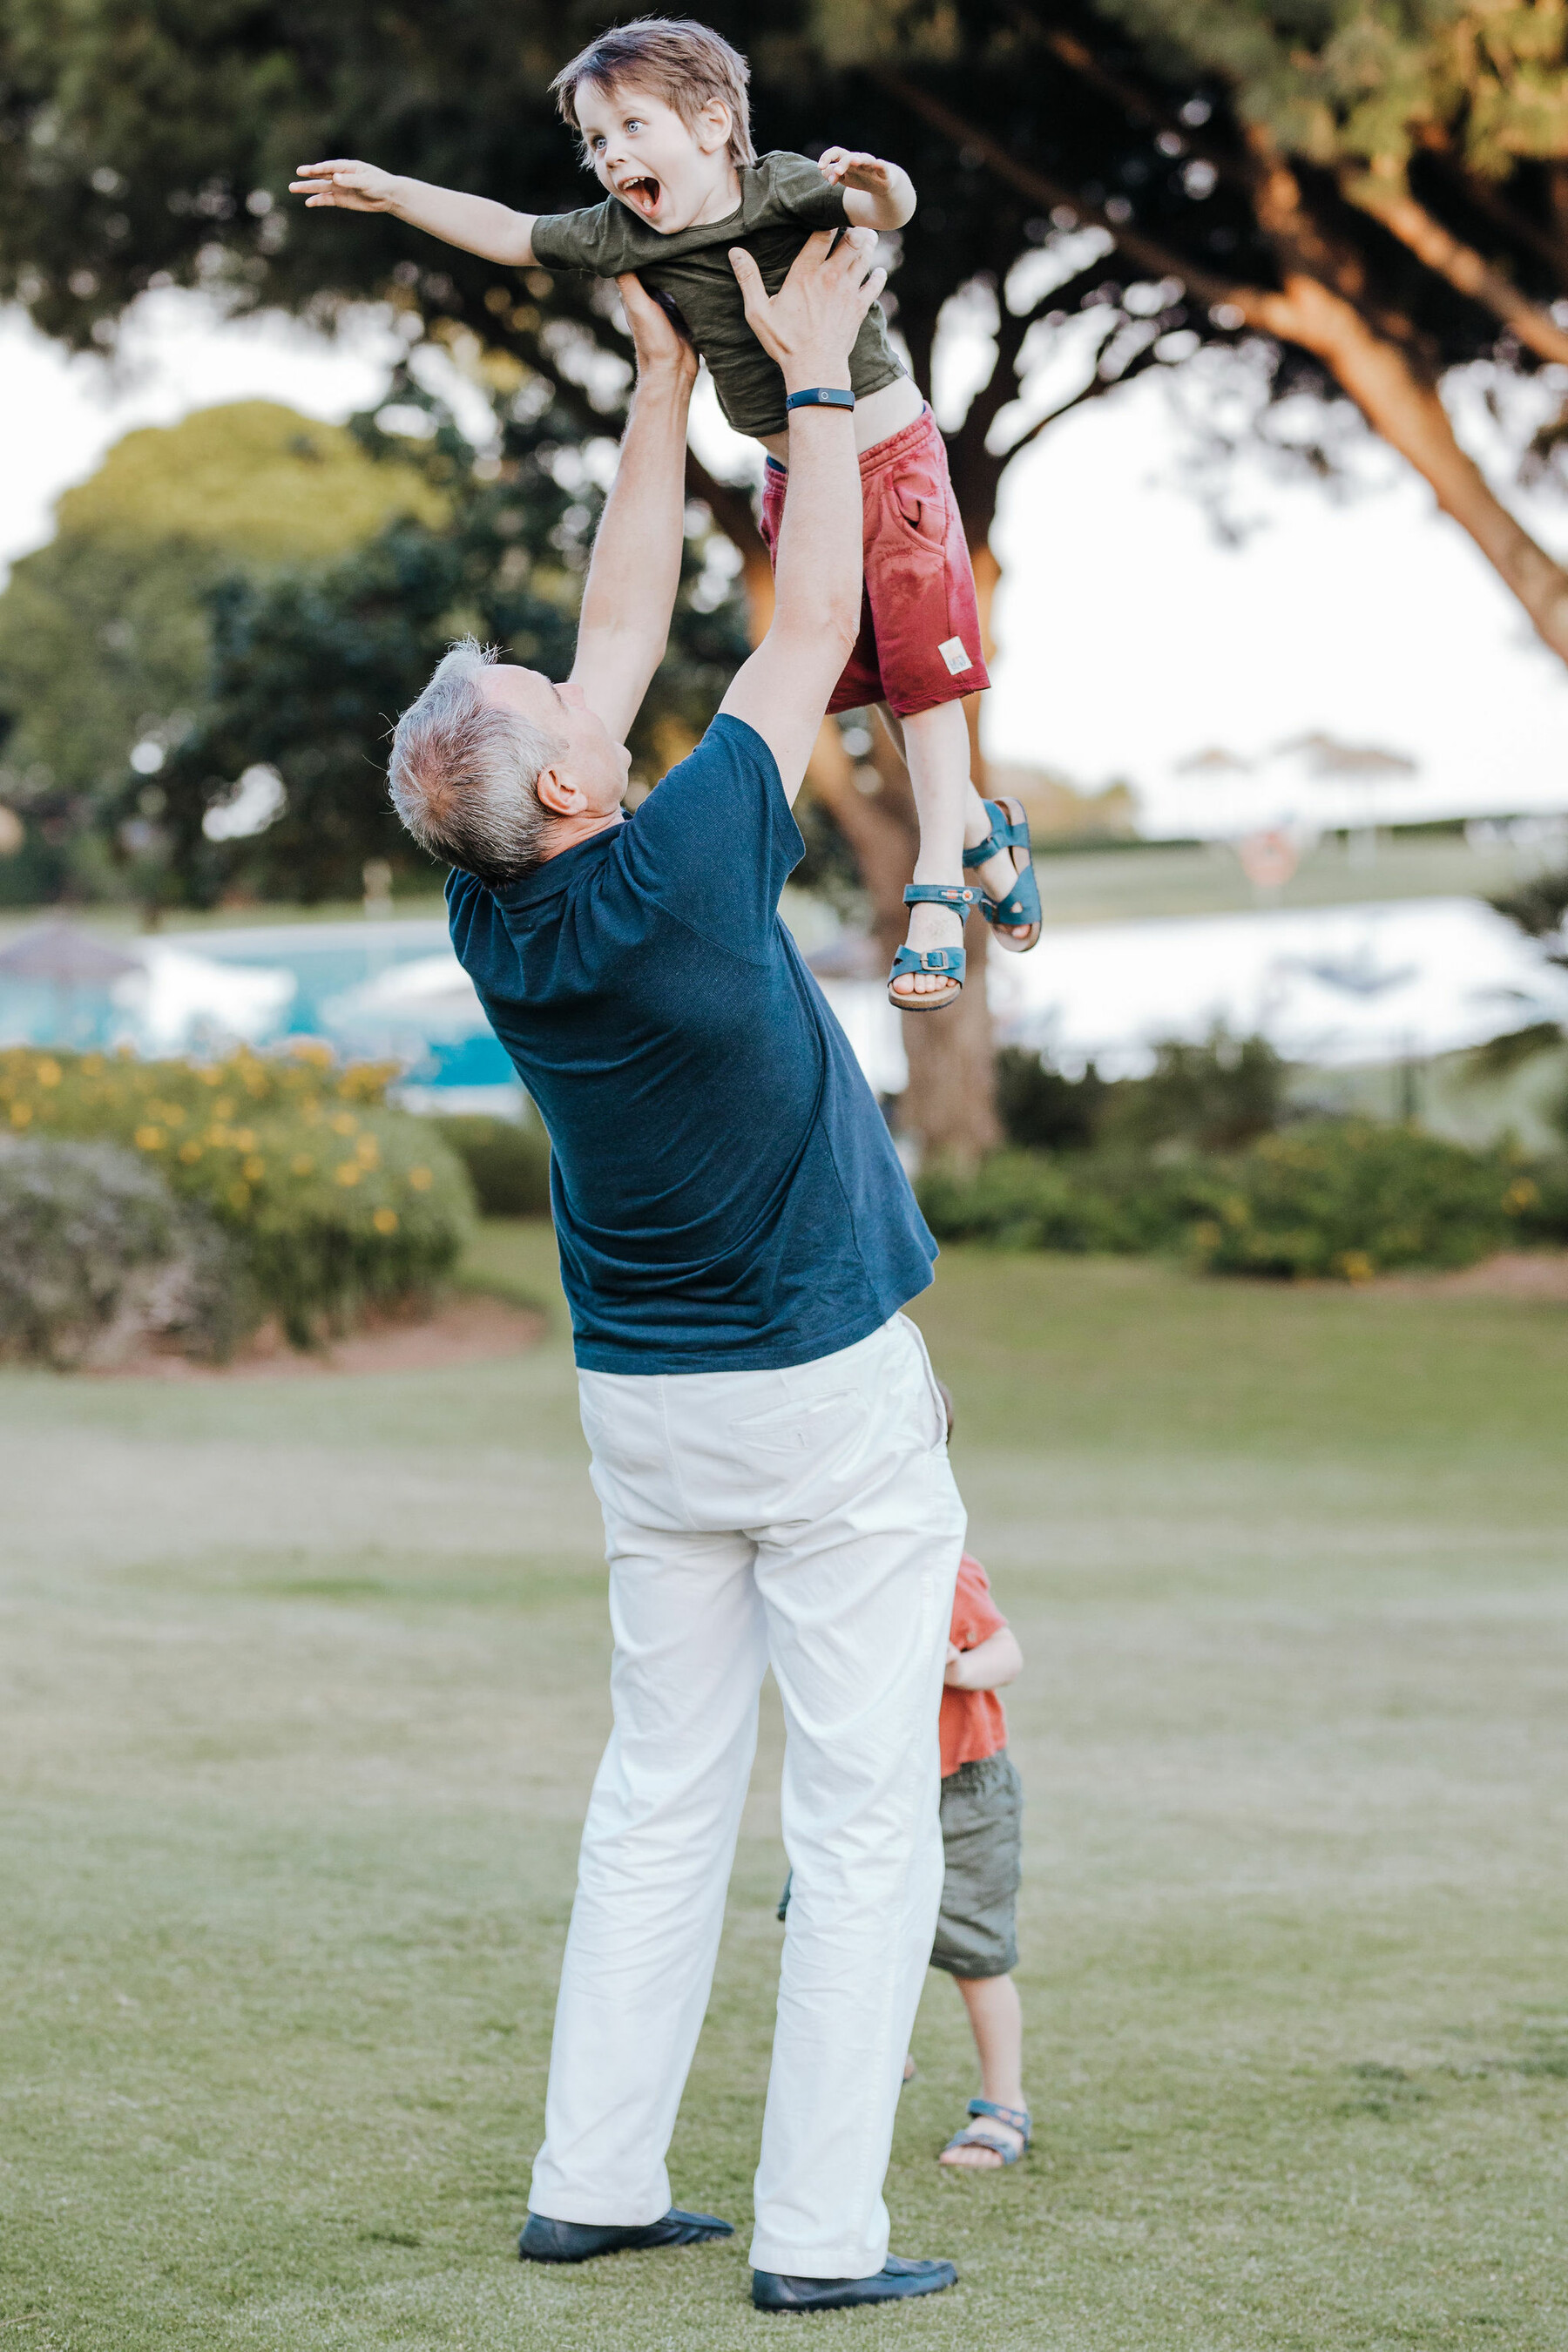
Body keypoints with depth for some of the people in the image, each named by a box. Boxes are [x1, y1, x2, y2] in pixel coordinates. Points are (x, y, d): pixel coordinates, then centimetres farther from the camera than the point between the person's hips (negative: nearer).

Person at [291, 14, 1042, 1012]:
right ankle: (984, 832, 30)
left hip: (890, 456, -6)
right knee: (867, 679, 11)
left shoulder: (785, 189, -22)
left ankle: (938, 890, 2)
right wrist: (393, 192, -1)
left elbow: (887, 209, -38)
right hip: (795, 483, 6)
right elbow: (508, 232, 3)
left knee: (923, 676, -5)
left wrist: (875, 185, -61)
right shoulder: (627, 237, -7)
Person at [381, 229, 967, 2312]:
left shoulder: (500, 919, -5)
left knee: (660, 1799, 14)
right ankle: (819, 2232, -2)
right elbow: (814, 628, -10)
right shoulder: (677, 878, -22)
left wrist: (670, 378, 12)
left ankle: (594, 2182, 14)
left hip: (643, 1409, 6)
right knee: (865, 1823, -1)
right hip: (831, 1392, -6)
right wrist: (811, 372, 0)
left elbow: (628, 625, 6)